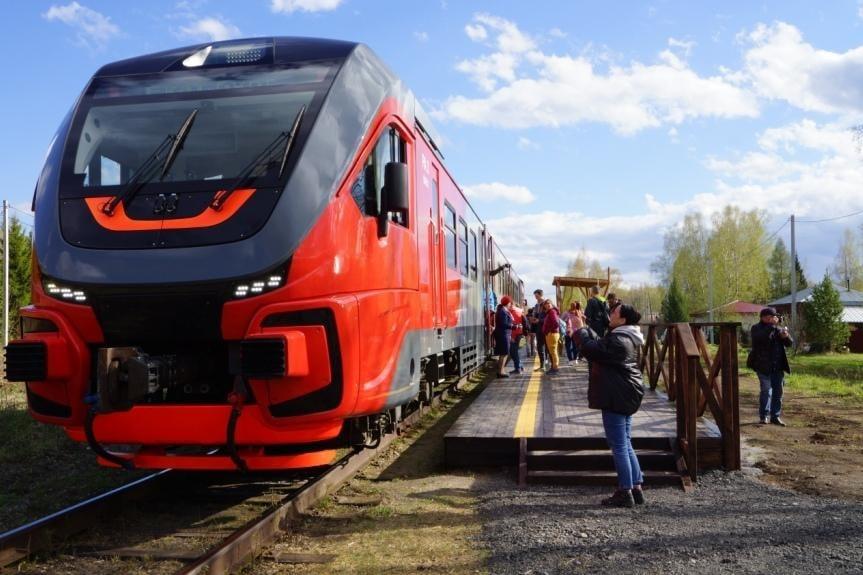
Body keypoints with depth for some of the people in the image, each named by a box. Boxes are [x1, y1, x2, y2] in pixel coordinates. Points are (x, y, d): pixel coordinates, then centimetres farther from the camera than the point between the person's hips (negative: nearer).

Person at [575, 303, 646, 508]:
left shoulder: (619, 340, -20)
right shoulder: (628, 338, 14)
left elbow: (593, 350, -20)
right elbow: (601, 344, 19)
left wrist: (580, 331, -5)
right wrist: (584, 330, 15)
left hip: (616, 398, -11)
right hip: (626, 396, 11)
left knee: (619, 446, -4)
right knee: (625, 445, 16)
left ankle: (625, 493, 2)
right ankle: (636, 488, 20)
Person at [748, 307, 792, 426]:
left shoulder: (777, 329, 13)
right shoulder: (756, 328, -3)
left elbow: (789, 343, 9)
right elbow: (762, 337, -25)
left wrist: (786, 336, -12)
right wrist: (772, 325, -26)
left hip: (778, 366, 5)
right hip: (763, 366, -5)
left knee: (778, 391, 5)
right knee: (766, 390, -8)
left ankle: (775, 416, 12)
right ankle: (764, 416, 3)